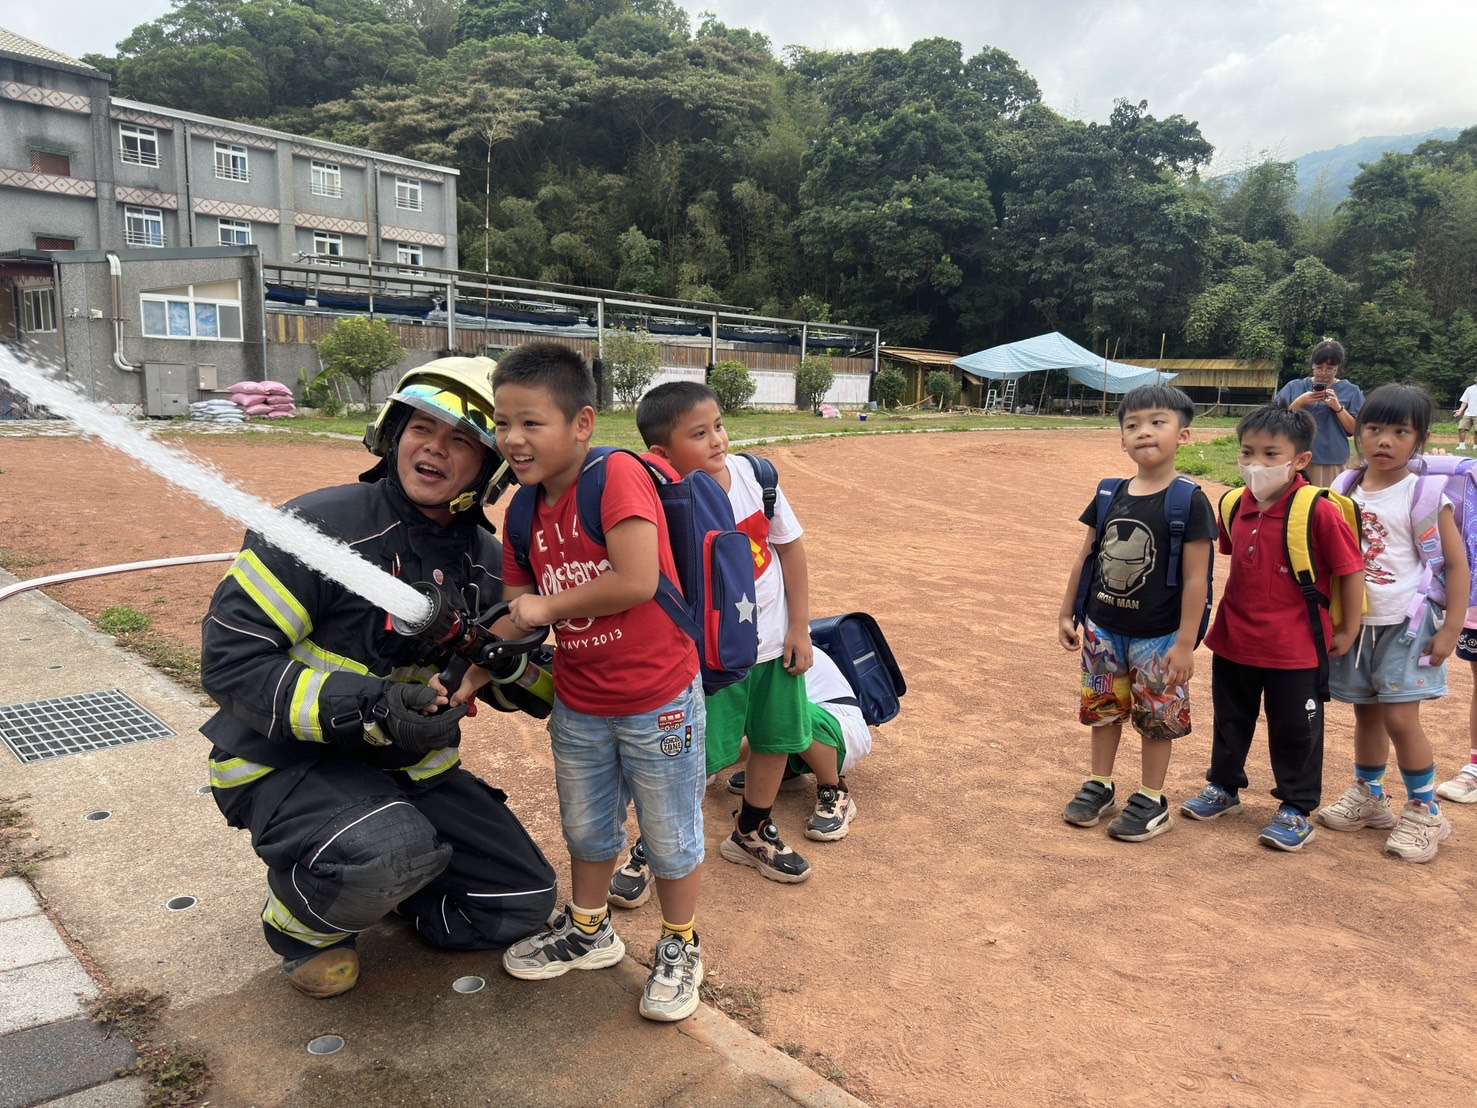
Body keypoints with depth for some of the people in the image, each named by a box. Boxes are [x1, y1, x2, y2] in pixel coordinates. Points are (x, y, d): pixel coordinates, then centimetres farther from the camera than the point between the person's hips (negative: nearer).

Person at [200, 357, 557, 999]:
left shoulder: (488, 562, -1)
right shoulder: (321, 526, -21)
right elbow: (230, 661, -22)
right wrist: (366, 709, -32)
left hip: (412, 766, 6)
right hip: (286, 764, -6)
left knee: (525, 900, 3)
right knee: (392, 850, -37)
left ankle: (369, 880, 24)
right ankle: (300, 921, 0)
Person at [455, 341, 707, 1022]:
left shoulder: (617, 476, -21)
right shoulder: (524, 514, 2)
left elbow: (637, 582, -31)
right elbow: (515, 614, 8)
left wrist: (547, 608, -19)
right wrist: (468, 684, -3)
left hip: (657, 702, -7)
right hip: (578, 705, 7)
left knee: (670, 837, 12)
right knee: (586, 830, 24)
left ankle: (680, 948, 35)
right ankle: (588, 931, 47)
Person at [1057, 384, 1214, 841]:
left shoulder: (1188, 501, -14)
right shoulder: (1109, 495, 1)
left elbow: (1196, 578, -14)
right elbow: (1086, 557, 9)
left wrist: (1185, 643, -15)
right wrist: (1067, 614, 9)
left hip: (1158, 636, -5)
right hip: (1103, 628, 5)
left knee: (1156, 717, 8)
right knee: (1103, 708, 16)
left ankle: (1151, 800, 24)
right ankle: (1100, 785, 32)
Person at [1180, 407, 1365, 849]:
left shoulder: (1318, 512, -19)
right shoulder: (1235, 505, -2)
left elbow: (1351, 571, -12)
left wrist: (1347, 631, -7)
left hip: (1294, 648, -5)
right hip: (1233, 640, 5)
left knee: (1295, 731, 10)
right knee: (1230, 721, 21)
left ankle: (1297, 809, 27)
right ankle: (1224, 787, 40)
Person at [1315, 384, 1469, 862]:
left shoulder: (1423, 495, -11)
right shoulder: (1345, 491, 1)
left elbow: (1456, 563, -8)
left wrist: (1451, 629, -11)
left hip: (1404, 624, -4)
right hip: (1354, 622, 4)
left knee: (1400, 718, -6)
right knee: (1366, 713, 15)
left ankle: (1425, 813, 13)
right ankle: (1367, 796, 32)